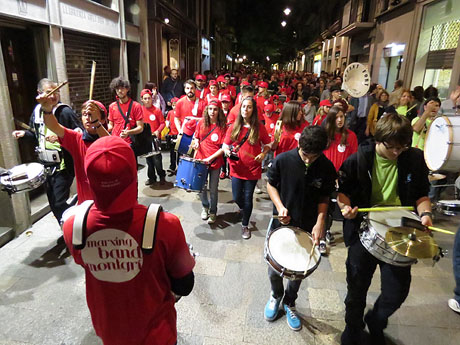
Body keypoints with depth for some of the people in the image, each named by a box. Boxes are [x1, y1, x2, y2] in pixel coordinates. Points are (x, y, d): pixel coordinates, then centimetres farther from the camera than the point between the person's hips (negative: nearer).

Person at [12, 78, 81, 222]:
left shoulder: (65, 111, -15)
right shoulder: (37, 111, 7)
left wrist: (60, 138, -28)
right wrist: (25, 134, 1)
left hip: (64, 166, -8)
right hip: (46, 166, 8)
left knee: (59, 204, -9)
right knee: (53, 204, 17)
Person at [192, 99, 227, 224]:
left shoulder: (223, 127, -10)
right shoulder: (201, 123, 0)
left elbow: (223, 148, -12)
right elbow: (196, 137, 15)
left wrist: (210, 158, -21)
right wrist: (196, 142, -8)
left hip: (215, 161, -3)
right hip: (201, 159, 3)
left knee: (213, 189, 8)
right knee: (201, 187, 14)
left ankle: (213, 212, 29)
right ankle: (205, 207, 40)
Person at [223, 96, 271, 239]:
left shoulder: (259, 127, -4)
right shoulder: (234, 127, -1)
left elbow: (267, 145, 5)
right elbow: (225, 145, 4)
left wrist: (263, 154, -14)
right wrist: (227, 151, -18)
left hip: (253, 169, -1)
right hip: (237, 168, 2)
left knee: (248, 198, 5)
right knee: (237, 197, 7)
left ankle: (245, 225, 26)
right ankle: (242, 209, 45)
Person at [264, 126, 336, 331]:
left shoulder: (326, 168, -12)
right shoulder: (283, 160, -16)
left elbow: (324, 198, -1)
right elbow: (271, 185, -2)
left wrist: (320, 223, -15)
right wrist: (280, 206, -17)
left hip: (307, 227, 1)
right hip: (280, 224, -1)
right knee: (274, 269, 11)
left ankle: (289, 303, 44)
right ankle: (276, 295, 44)